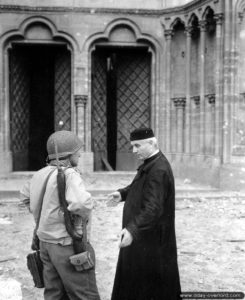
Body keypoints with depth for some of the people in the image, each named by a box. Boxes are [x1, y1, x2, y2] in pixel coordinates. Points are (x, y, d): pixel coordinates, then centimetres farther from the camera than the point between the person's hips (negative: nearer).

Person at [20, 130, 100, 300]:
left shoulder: (41, 174, 4)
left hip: (47, 242, 8)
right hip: (69, 246, -8)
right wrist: (85, 213, -16)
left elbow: (26, 197, 22)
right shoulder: (69, 175, -21)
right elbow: (81, 203, -38)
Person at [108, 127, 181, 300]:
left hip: (151, 238, -10)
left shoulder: (158, 170, -24)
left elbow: (153, 208, -32)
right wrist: (122, 194, 3)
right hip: (143, 235, 10)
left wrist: (133, 230, -42)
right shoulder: (150, 163, 7)